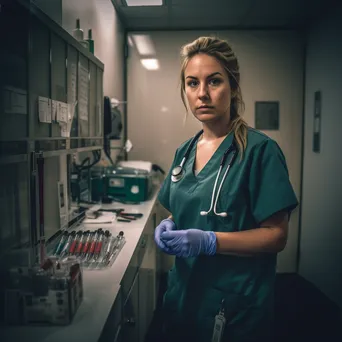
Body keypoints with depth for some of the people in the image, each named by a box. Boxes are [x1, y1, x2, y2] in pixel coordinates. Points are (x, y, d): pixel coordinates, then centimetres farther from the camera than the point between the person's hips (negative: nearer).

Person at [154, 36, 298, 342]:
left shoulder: (259, 150, -15)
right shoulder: (185, 151, 4)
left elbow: (276, 236, -16)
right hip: (183, 294, 6)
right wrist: (169, 226, -6)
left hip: (235, 306, -6)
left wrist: (208, 241, -26)